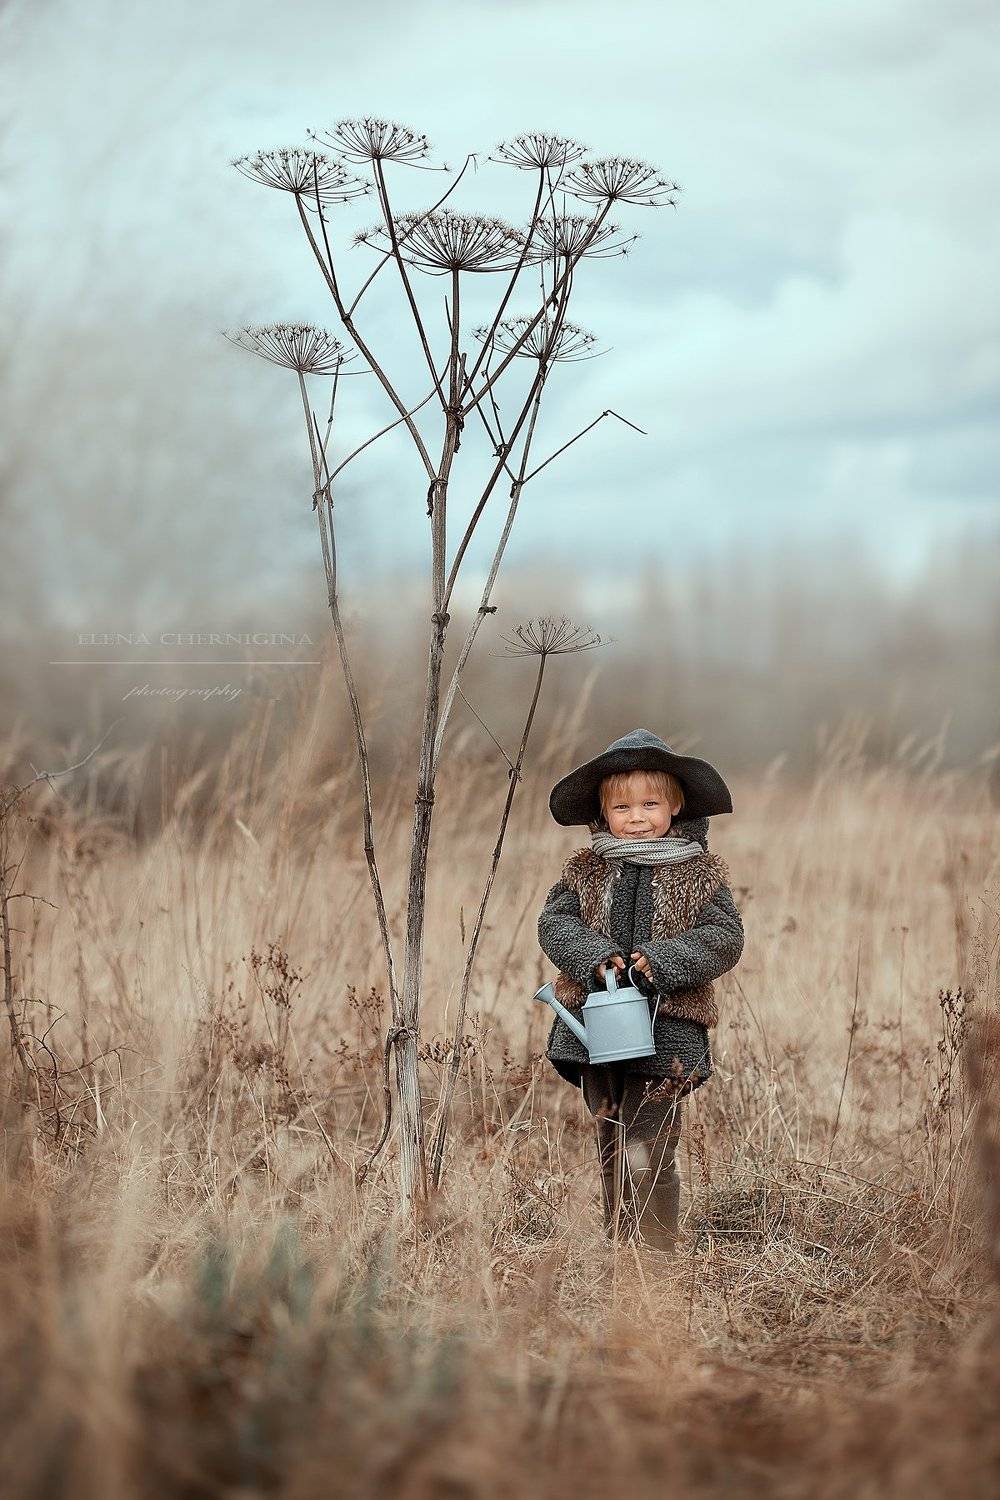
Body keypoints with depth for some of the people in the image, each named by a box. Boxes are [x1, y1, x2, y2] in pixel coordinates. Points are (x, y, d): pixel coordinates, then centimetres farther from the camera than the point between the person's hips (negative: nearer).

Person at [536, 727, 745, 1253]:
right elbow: (554, 922, 0)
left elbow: (724, 938, -6)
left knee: (649, 1155, -7)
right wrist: (594, 956, -17)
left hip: (665, 1031, -3)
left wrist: (663, 960, -18)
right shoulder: (585, 871, 8)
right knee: (610, 1150, 12)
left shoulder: (700, 874, 1)